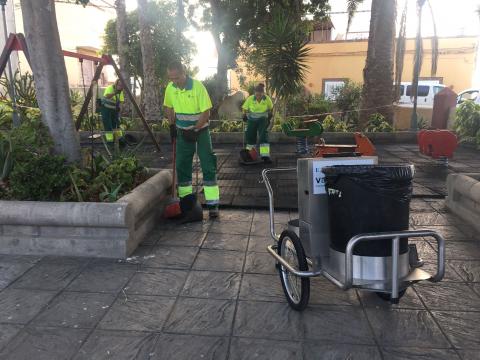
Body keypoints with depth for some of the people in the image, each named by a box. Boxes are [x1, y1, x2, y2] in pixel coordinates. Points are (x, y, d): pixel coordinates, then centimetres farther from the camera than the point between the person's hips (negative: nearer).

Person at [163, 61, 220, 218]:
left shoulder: (198, 86, -19)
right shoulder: (170, 88, -5)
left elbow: (206, 112, -18)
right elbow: (168, 107, 12)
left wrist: (195, 130, -21)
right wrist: (172, 125, 4)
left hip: (201, 130, -4)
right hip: (182, 132, 4)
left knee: (208, 167, -5)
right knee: (182, 166, 6)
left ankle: (213, 204, 0)